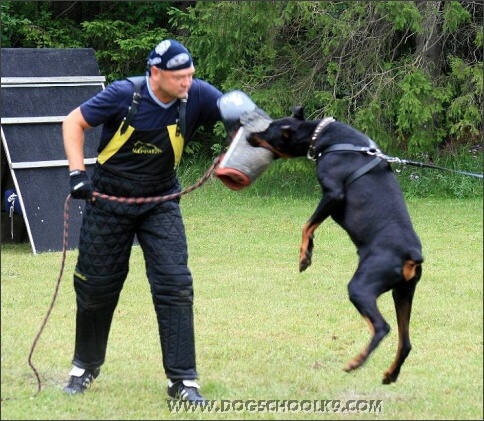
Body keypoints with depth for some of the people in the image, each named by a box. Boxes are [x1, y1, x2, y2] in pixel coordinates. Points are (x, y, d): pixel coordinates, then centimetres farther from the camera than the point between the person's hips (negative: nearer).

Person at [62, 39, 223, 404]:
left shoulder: (196, 96, -16)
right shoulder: (124, 95, -21)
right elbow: (74, 122, -10)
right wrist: (77, 173, -20)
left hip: (160, 205, 1)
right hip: (109, 200, -1)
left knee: (175, 285, -11)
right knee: (97, 286, 9)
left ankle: (182, 380, -4)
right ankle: (86, 366, 33)